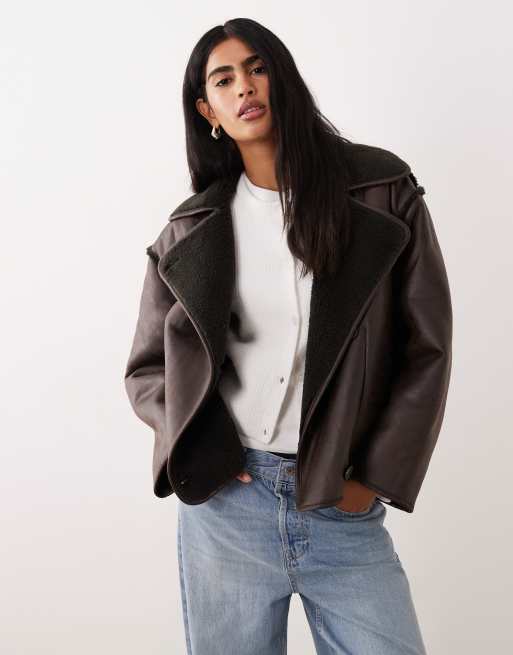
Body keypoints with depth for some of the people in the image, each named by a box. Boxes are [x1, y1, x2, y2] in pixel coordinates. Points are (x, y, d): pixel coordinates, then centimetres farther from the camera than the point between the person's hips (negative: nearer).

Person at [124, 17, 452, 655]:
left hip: (345, 509, -1)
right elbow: (146, 369, 9)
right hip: (224, 500, 1)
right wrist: (206, 453, -7)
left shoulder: (382, 190, -1)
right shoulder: (191, 231, 4)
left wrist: (375, 480, -3)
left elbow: (426, 348, 0)